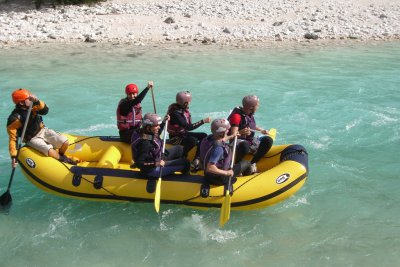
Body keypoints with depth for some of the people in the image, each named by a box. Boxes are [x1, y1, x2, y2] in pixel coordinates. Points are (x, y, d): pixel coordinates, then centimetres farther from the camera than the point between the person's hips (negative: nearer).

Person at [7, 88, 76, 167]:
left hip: (43, 131, 5)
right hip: (33, 139, -5)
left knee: (65, 142, -11)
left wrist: (37, 101, -36)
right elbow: (12, 139, -20)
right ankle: (64, 160, 2)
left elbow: (45, 110, -17)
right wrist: (14, 156, -23)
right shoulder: (15, 119, -20)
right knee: (51, 152, -29)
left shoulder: (31, 107, -6)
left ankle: (61, 155, 21)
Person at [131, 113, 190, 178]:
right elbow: (139, 162, -33)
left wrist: (164, 122, 7)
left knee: (177, 149, 18)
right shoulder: (145, 143, -35)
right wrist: (155, 164, -36)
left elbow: (157, 133, 17)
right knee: (185, 163, -5)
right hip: (152, 169, -9)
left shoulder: (149, 132, -9)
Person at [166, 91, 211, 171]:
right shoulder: (175, 113, -26)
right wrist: (203, 121, -33)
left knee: (203, 136, -5)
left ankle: (196, 160, -10)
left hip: (183, 133, 9)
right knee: (193, 140, -33)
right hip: (175, 137, -9)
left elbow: (188, 126, 11)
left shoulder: (184, 109, 2)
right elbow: (189, 127, -33)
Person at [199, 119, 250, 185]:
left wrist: (231, 137, 26)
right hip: (219, 178, -8)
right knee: (246, 163, 7)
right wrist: (226, 173, -28)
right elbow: (210, 168, -40)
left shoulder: (209, 138, -9)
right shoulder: (218, 148, -35)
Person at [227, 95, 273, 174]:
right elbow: (232, 135, -28)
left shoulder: (249, 114, 5)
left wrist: (261, 130, 26)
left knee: (268, 140, -12)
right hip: (239, 141, -8)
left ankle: (252, 163, -6)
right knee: (245, 145, -42)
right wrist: (241, 133, -47)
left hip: (251, 140, 8)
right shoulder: (236, 116, -21)